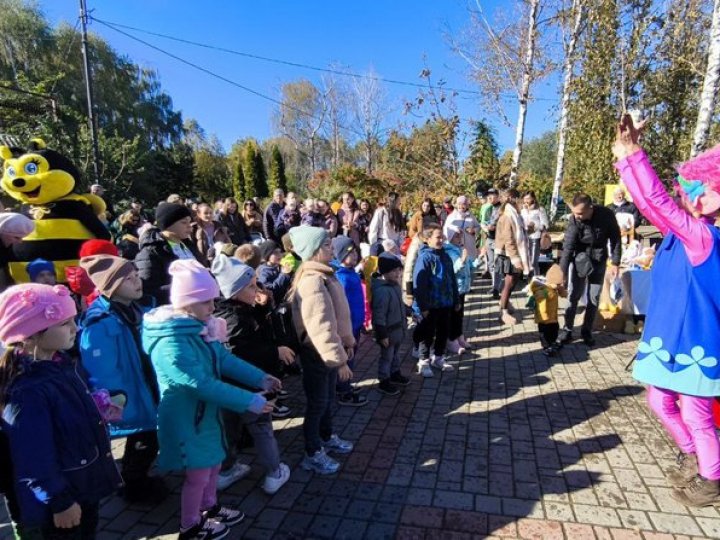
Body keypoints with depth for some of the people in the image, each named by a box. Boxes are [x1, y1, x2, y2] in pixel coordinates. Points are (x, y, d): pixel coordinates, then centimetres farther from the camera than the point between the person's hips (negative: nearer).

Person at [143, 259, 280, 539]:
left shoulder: (199, 327, -3)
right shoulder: (170, 344, -31)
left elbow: (224, 359, 4)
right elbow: (202, 384, -33)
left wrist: (260, 378, -2)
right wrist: (249, 401, -30)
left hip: (206, 412, 8)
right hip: (186, 417, -8)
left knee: (213, 462, 23)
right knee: (198, 473, 11)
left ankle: (210, 508, 47)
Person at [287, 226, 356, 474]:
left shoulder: (325, 275, 7)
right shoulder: (312, 282, -26)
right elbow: (320, 327, -31)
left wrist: (347, 341, 17)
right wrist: (340, 360, -28)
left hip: (328, 349, 9)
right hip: (316, 353, -9)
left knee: (327, 398, 24)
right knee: (317, 402, 6)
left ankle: (327, 438, 44)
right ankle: (312, 454, 25)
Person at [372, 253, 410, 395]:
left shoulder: (395, 284, 2)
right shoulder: (381, 290, -28)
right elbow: (379, 315, -26)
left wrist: (404, 322, 21)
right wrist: (383, 335, -22)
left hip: (398, 328, 9)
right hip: (388, 331, -9)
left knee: (396, 353, 25)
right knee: (386, 357, 8)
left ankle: (395, 374, 44)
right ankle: (384, 382, 23)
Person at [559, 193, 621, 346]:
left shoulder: (606, 215, -20)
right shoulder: (574, 220, -23)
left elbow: (615, 239, -6)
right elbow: (567, 248, -23)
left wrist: (615, 263, -6)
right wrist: (562, 274, -26)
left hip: (599, 260, 1)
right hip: (580, 258, -1)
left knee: (594, 297, 4)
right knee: (574, 294, -2)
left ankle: (587, 331, 16)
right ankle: (567, 328, 10)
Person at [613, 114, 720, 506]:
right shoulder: (679, 234, 2)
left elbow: (658, 201, -30)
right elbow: (648, 204, 3)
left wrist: (631, 153, -29)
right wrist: (624, 157, -5)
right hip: (669, 338, 9)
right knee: (661, 403, 20)